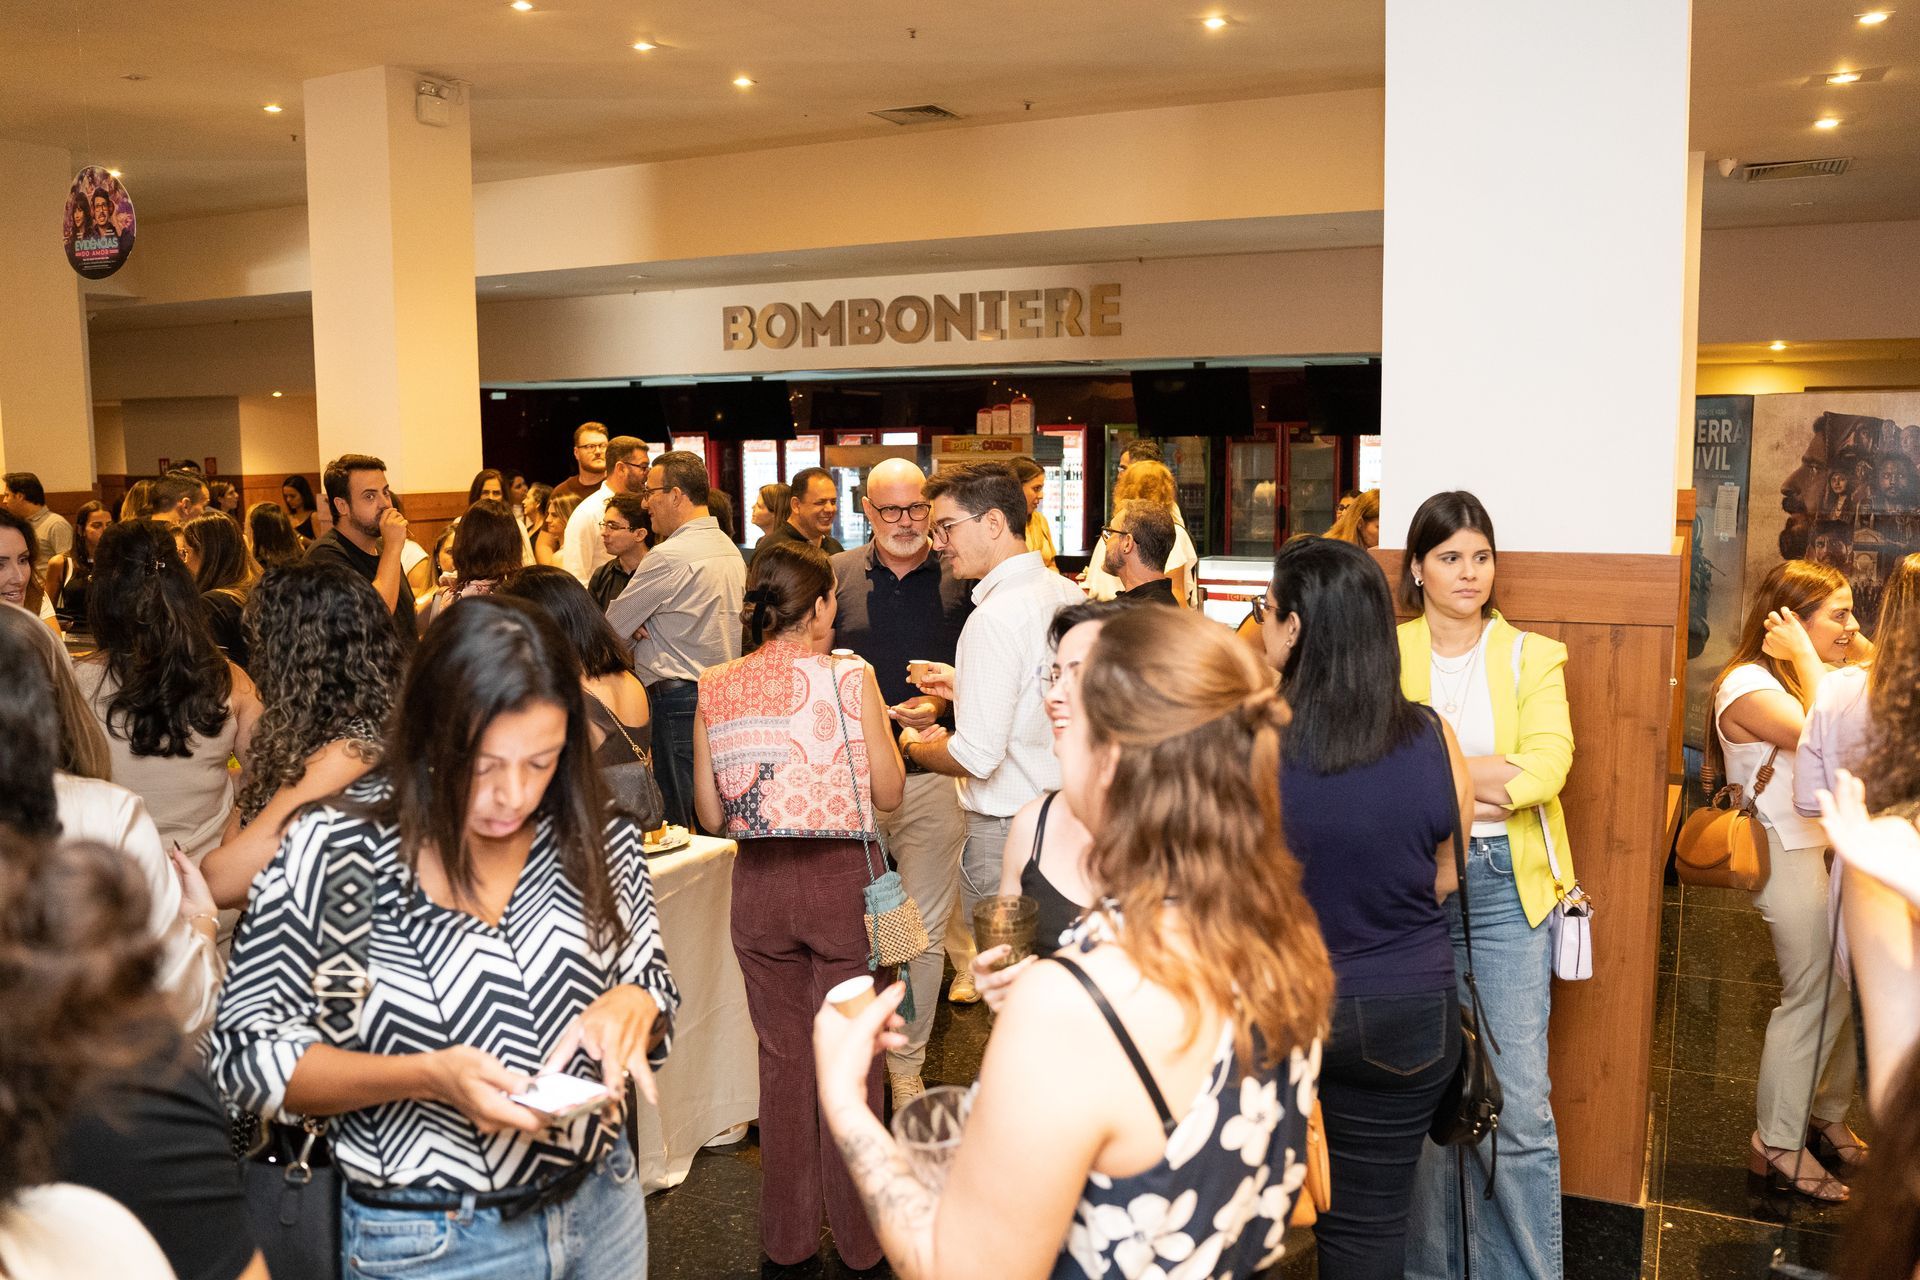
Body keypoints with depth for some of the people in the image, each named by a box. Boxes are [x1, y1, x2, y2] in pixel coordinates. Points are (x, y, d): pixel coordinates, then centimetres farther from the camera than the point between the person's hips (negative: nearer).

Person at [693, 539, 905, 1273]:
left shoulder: (715, 690, 2)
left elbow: (711, 816, 6)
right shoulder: (848, 676, -8)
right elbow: (889, 793, -2)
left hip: (758, 882, 3)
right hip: (841, 876, -3)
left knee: (782, 1055, 17)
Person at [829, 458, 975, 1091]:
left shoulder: (958, 579, 2)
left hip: (932, 773, -1)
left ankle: (906, 1063, 23)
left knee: (923, 932, 7)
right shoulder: (839, 574, 5)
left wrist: (941, 705, -14)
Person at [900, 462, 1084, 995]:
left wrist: (914, 746, -5)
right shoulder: (1066, 594, 5)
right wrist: (969, 684, 20)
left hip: (1007, 827, -9)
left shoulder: (995, 617, -22)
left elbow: (977, 757, -23)